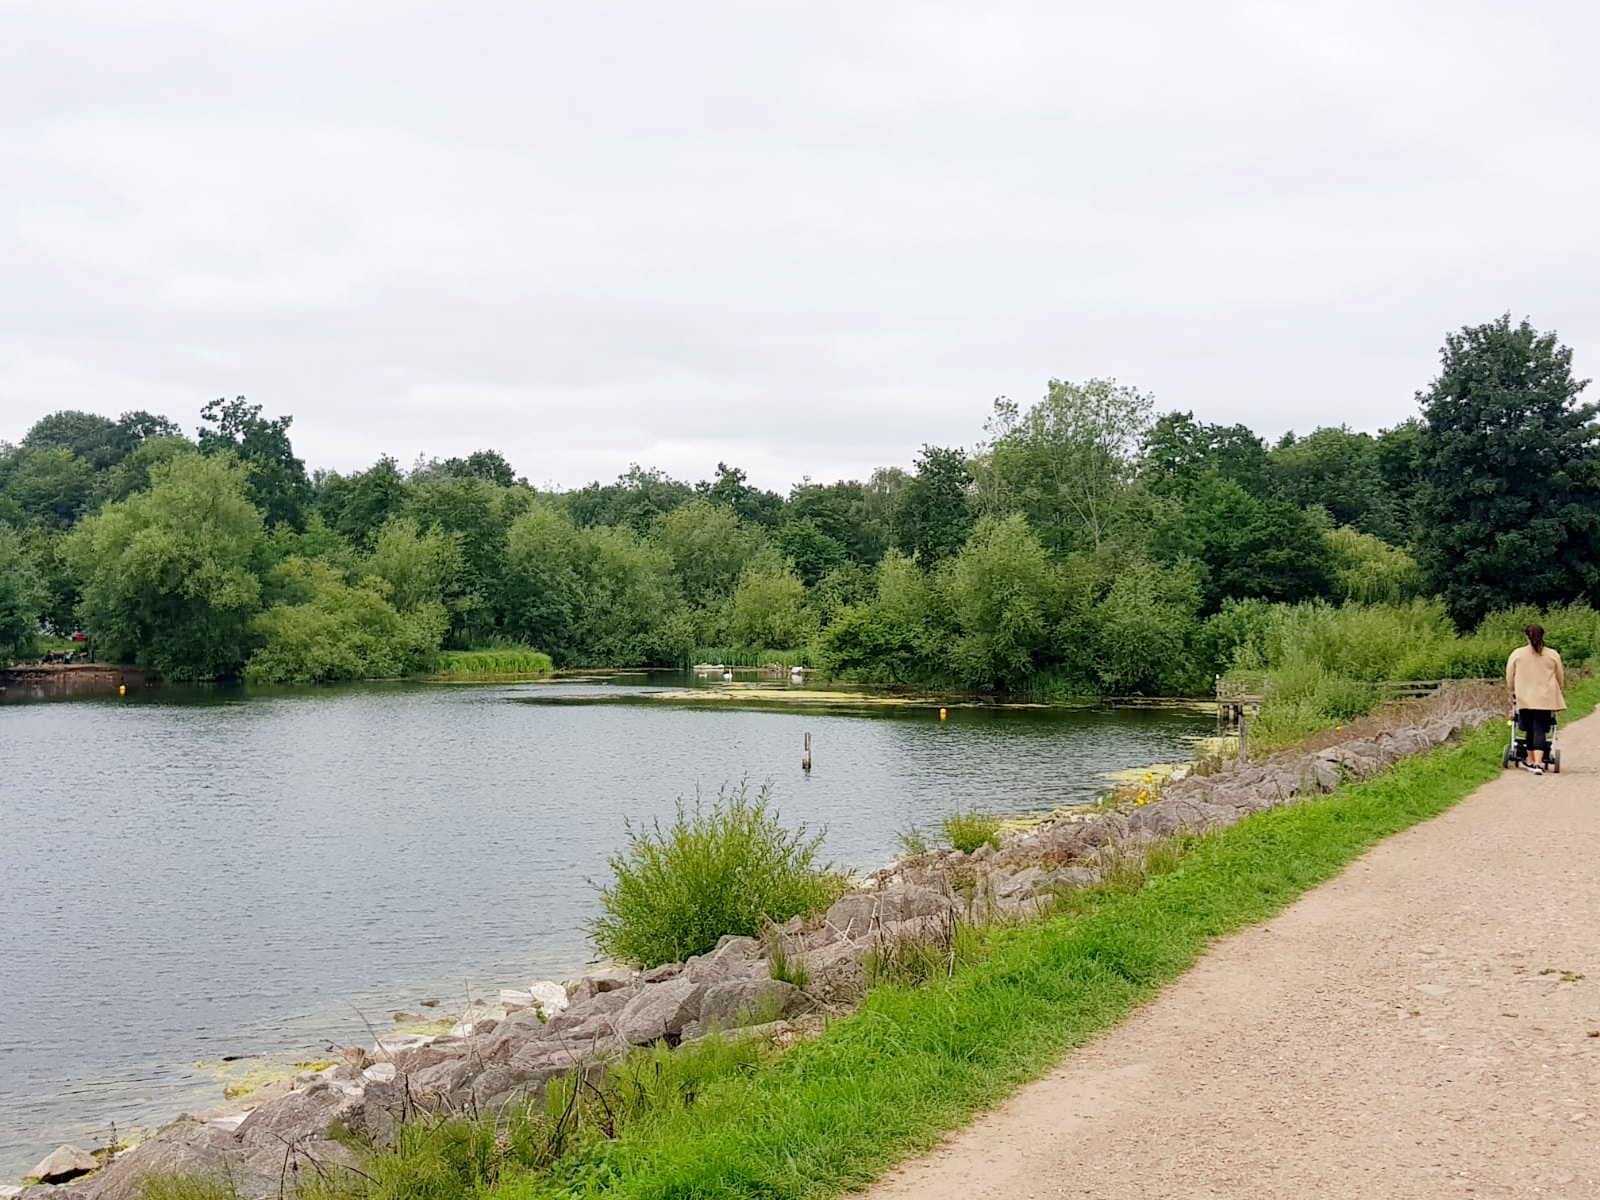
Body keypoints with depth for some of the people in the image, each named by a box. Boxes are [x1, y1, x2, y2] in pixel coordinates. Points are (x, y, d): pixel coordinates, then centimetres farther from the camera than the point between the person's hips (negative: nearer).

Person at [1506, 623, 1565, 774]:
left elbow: (1509, 678, 6)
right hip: (1546, 699, 0)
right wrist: (1557, 693, 28)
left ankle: (1531, 760, 23)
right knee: (1540, 731, -4)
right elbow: (1561, 678, 12)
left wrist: (1513, 693, 22)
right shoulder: (1553, 655, 4)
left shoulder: (1517, 654, 1)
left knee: (1530, 730, 13)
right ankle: (1538, 762, -16)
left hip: (1524, 699, 0)